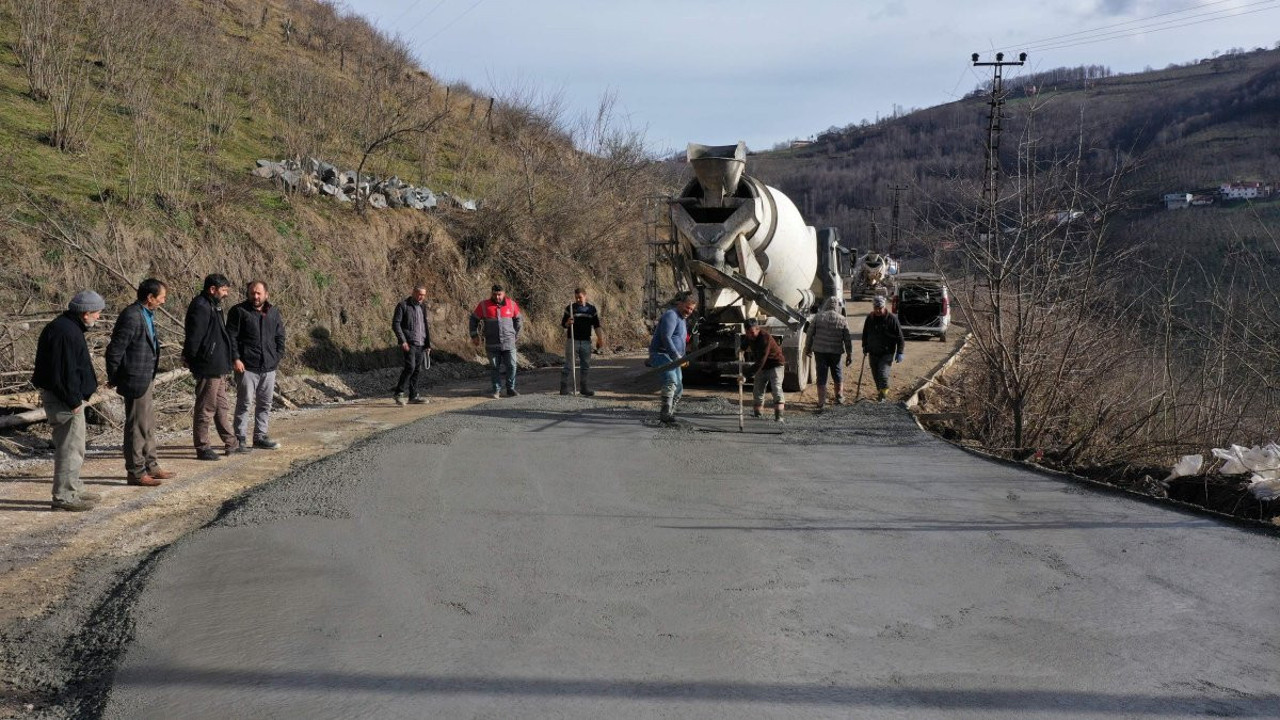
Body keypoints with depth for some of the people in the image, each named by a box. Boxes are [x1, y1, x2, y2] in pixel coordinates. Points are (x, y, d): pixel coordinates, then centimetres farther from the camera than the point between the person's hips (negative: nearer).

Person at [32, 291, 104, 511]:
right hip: (63, 399, -11)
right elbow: (63, 372, -25)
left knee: (74, 446, 20)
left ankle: (73, 489, 30)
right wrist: (73, 401, -20)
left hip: (69, 397, 11)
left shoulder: (69, 328, 12)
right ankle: (63, 497, 1)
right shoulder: (65, 332, -21)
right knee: (70, 447, -5)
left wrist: (79, 396, 16)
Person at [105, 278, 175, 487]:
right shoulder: (131, 317, -21)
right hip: (135, 381, -10)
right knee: (137, 427, -1)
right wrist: (114, 380, -10)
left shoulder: (147, 315, 11)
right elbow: (115, 350, -19)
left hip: (146, 380, 10)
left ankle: (151, 466, 29)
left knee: (148, 425, 18)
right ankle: (136, 472, 8)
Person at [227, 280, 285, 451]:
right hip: (246, 366, -5)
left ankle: (260, 436, 19)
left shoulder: (273, 313, 13)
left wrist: (278, 357, 7)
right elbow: (231, 337, -6)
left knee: (265, 404, 10)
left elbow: (280, 337, 18)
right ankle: (240, 439, 1)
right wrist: (235, 359, -14)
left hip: (269, 367, 5)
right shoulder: (238, 311, -3)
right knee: (244, 403, -4)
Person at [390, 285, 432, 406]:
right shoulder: (403, 305, -5)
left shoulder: (422, 306, 16)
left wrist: (428, 344, 17)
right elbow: (395, 324, -10)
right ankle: (398, 392, -6)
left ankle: (414, 396, 12)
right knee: (410, 367, -17)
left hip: (421, 344, 7)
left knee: (417, 370, 7)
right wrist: (403, 341, -17)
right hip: (409, 343, -7)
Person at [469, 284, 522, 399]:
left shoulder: (511, 304, 3)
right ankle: (497, 390, 12)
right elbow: (474, 319, 8)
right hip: (492, 344, -1)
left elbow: (518, 319, 17)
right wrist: (474, 336, 5)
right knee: (494, 367, 3)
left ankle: (511, 389, 12)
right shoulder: (484, 305, -2)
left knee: (511, 366, 0)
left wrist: (516, 335, 17)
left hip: (508, 343, 1)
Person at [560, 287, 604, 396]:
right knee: (568, 365, -4)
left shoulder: (592, 309, 8)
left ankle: (583, 387, 18)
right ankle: (564, 388, -2)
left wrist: (600, 339, 3)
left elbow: (596, 326, 10)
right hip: (572, 341, -3)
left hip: (586, 341, 3)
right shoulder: (570, 308, 0)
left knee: (586, 366, 8)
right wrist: (568, 323, -21)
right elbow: (563, 324, 1)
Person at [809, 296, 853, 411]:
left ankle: (822, 403, -1)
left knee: (821, 376, 2)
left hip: (820, 351, -1)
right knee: (837, 373, 21)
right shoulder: (842, 320, 0)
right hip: (836, 351, 1)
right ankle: (839, 397, 28)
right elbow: (848, 339, 1)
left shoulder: (818, 317, -1)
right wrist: (849, 354, 6)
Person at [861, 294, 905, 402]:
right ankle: (879, 392, 26)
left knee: (883, 373, -17)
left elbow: (899, 336, -7)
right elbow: (865, 334, 19)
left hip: (887, 353, -5)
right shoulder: (870, 318, 3)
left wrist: (899, 352, -9)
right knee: (876, 375, 10)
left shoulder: (892, 318, -10)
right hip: (873, 353, 5)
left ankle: (884, 394, -4)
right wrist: (865, 347, 20)